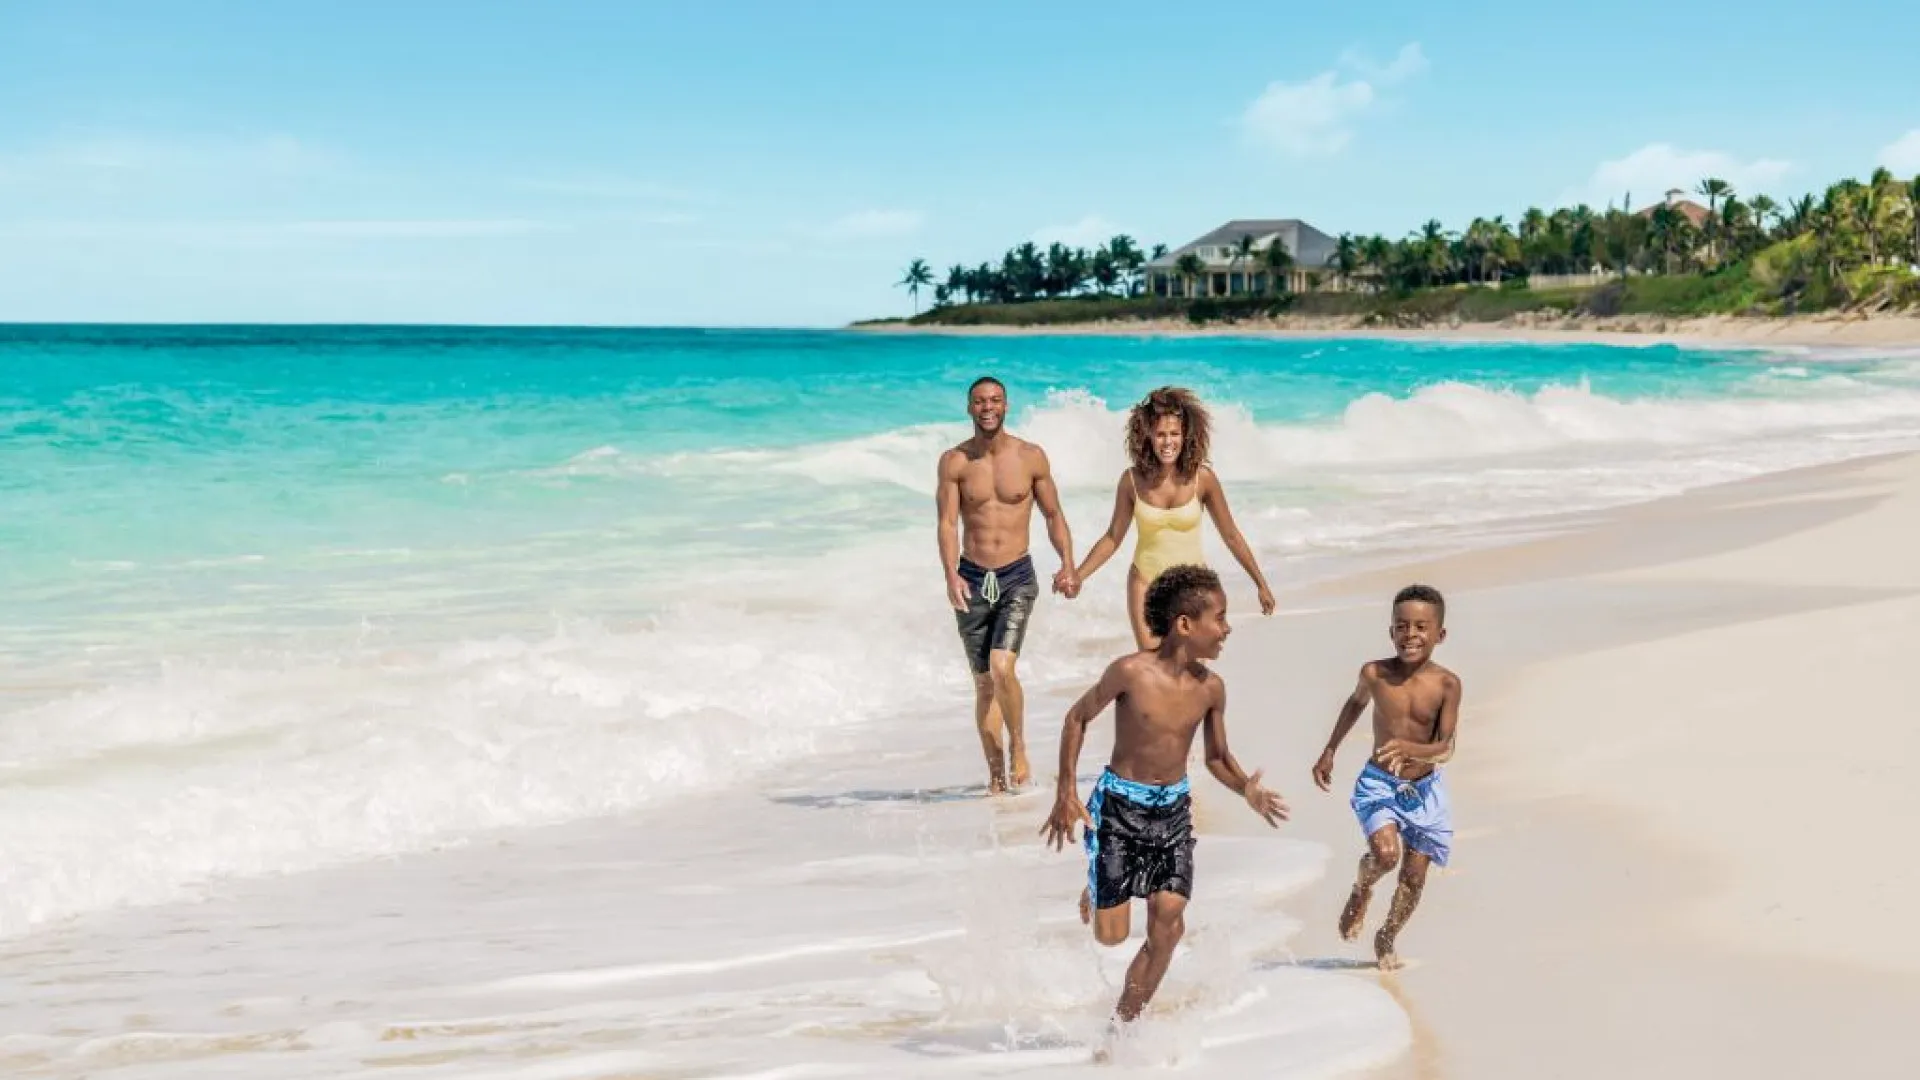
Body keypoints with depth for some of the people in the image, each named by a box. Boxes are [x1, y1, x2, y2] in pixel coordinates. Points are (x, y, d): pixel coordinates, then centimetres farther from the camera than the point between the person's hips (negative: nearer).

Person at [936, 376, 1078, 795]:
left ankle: (1018, 747, 3)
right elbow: (947, 524, -8)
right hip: (972, 579, 1)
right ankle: (996, 772, 17)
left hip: (1017, 576, -1)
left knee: (1002, 667, -20)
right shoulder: (954, 461, -1)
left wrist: (1067, 565, -7)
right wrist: (950, 576, -23)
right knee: (984, 682, 7)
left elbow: (1053, 515, 7)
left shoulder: (1032, 457, 0)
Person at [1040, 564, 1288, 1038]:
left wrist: (1247, 790, -13)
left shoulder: (1210, 687, -4)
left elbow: (1217, 757, 9)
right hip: (1118, 806, -4)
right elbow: (1078, 718, -4)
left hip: (1174, 809, 4)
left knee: (1167, 926, -9)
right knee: (1111, 935, -1)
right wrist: (1065, 794, -7)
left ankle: (1123, 1023, 8)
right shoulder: (1131, 671, -18)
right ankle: (1095, 893, 35)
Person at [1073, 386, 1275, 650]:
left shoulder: (1202, 478, -10)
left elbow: (1230, 535, 1)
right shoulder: (1133, 480, -8)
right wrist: (1077, 576, -6)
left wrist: (1261, 584, 5)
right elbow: (1113, 537, 3)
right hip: (1146, 582, 0)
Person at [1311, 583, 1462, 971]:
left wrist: (1410, 749, -36)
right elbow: (1356, 702, 13)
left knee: (1415, 876, 8)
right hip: (1378, 784, -1)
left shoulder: (1446, 684, -13)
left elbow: (1445, 748, -15)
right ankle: (1361, 890, 10)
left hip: (1424, 790, 1)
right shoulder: (1374, 673, -11)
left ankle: (1386, 940, 33)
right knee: (1385, 853, -25)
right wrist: (1329, 751, 19)